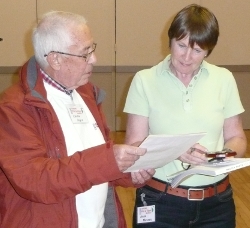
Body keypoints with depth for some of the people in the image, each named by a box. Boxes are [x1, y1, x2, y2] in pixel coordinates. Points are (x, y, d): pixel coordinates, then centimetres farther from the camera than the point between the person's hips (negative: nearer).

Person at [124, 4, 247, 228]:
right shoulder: (145, 80, -6)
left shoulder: (224, 79, 0)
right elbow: (134, 145, -8)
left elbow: (236, 137, 6)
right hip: (159, 202, -2)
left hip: (216, 202, 2)